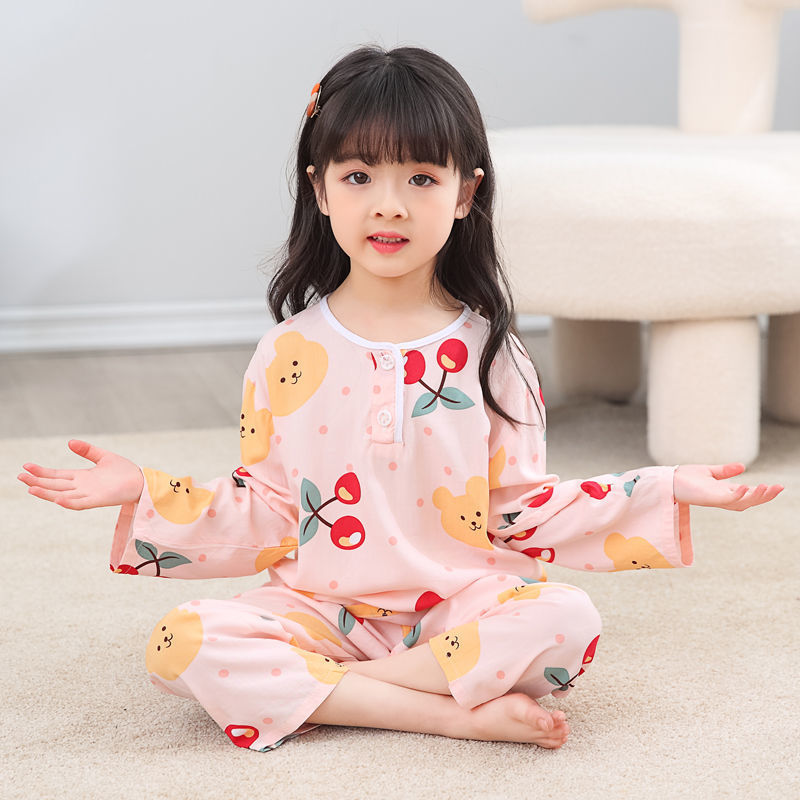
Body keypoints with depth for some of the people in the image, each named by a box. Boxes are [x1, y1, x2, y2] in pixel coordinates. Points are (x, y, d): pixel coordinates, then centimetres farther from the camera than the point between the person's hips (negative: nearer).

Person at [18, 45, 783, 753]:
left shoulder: (489, 353, 3)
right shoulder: (289, 354, 3)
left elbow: (521, 512, 4)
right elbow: (263, 517, 6)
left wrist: (665, 492, -3)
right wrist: (143, 492, -4)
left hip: (460, 604, -1)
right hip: (320, 608, 1)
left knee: (566, 622, -30)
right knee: (182, 643, -27)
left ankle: (333, 689, -21)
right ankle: (454, 712, -26)